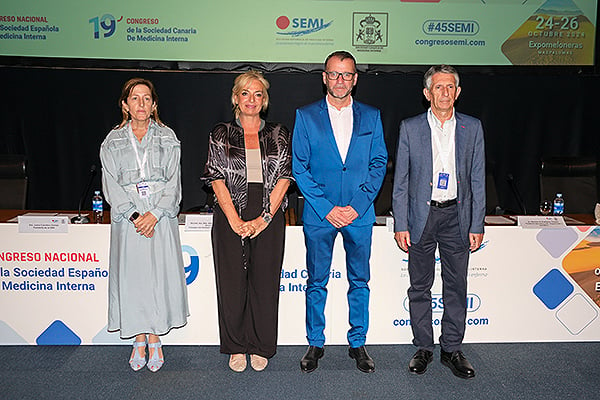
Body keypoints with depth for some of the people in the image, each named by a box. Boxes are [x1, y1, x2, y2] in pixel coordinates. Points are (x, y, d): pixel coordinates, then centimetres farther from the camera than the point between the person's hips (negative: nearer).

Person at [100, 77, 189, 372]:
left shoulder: (167, 138, 7)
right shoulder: (113, 141, 8)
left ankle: (154, 339, 13)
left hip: (161, 217, 0)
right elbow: (111, 184, 1)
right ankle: (140, 340, 15)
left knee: (160, 275, -2)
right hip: (128, 218, 1)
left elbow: (173, 181, 0)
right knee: (132, 276, 2)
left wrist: (155, 213, -13)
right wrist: (134, 215, -13)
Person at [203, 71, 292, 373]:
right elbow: (217, 179, 0)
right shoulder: (221, 134, 7)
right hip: (230, 218, 0)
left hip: (269, 219, 1)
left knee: (264, 283, 5)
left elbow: (284, 178, 1)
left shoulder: (279, 135, 8)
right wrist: (235, 220, -10)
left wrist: (264, 218, -9)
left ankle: (260, 347, 22)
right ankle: (236, 348, 22)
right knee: (232, 284, 4)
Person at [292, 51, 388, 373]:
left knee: (359, 281, 10)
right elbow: (299, 167, -2)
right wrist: (327, 208, -11)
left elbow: (379, 164, 4)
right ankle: (315, 344, 24)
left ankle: (357, 344, 26)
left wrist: (358, 205, -8)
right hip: (319, 214, -1)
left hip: (359, 214, 2)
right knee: (316, 282, 8)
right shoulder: (306, 116, 2)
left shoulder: (371, 116, 7)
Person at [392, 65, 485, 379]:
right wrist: (401, 224, -4)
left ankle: (452, 349, 22)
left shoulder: (472, 128, 5)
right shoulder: (410, 128, 1)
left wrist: (477, 225, 1)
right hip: (421, 215, -1)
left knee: (456, 286, 8)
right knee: (420, 286, 7)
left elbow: (477, 180, 6)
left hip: (457, 216, 1)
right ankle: (423, 348, 22)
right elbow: (401, 180, 1)